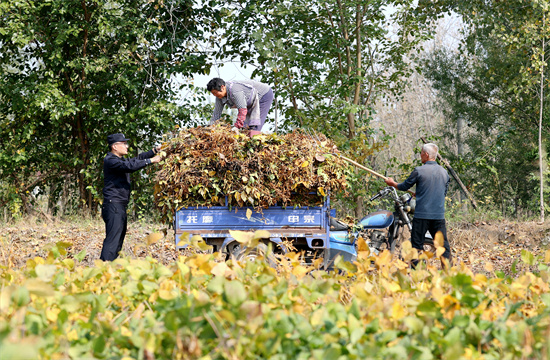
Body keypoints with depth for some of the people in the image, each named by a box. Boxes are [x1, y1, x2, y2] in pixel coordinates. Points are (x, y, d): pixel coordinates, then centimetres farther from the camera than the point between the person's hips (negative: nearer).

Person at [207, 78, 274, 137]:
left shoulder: (234, 91, -37)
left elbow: (243, 110, -39)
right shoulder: (220, 96, -11)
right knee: (245, 125, 2)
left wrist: (237, 128, -38)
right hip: (251, 102, 9)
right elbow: (217, 112, -5)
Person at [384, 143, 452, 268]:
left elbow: (404, 186, 3)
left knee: (417, 244, 4)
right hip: (439, 215, 4)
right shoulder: (444, 172, 8)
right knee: (443, 244, 6)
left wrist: (392, 183, 23)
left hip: (422, 214, -4)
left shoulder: (419, 171, -9)